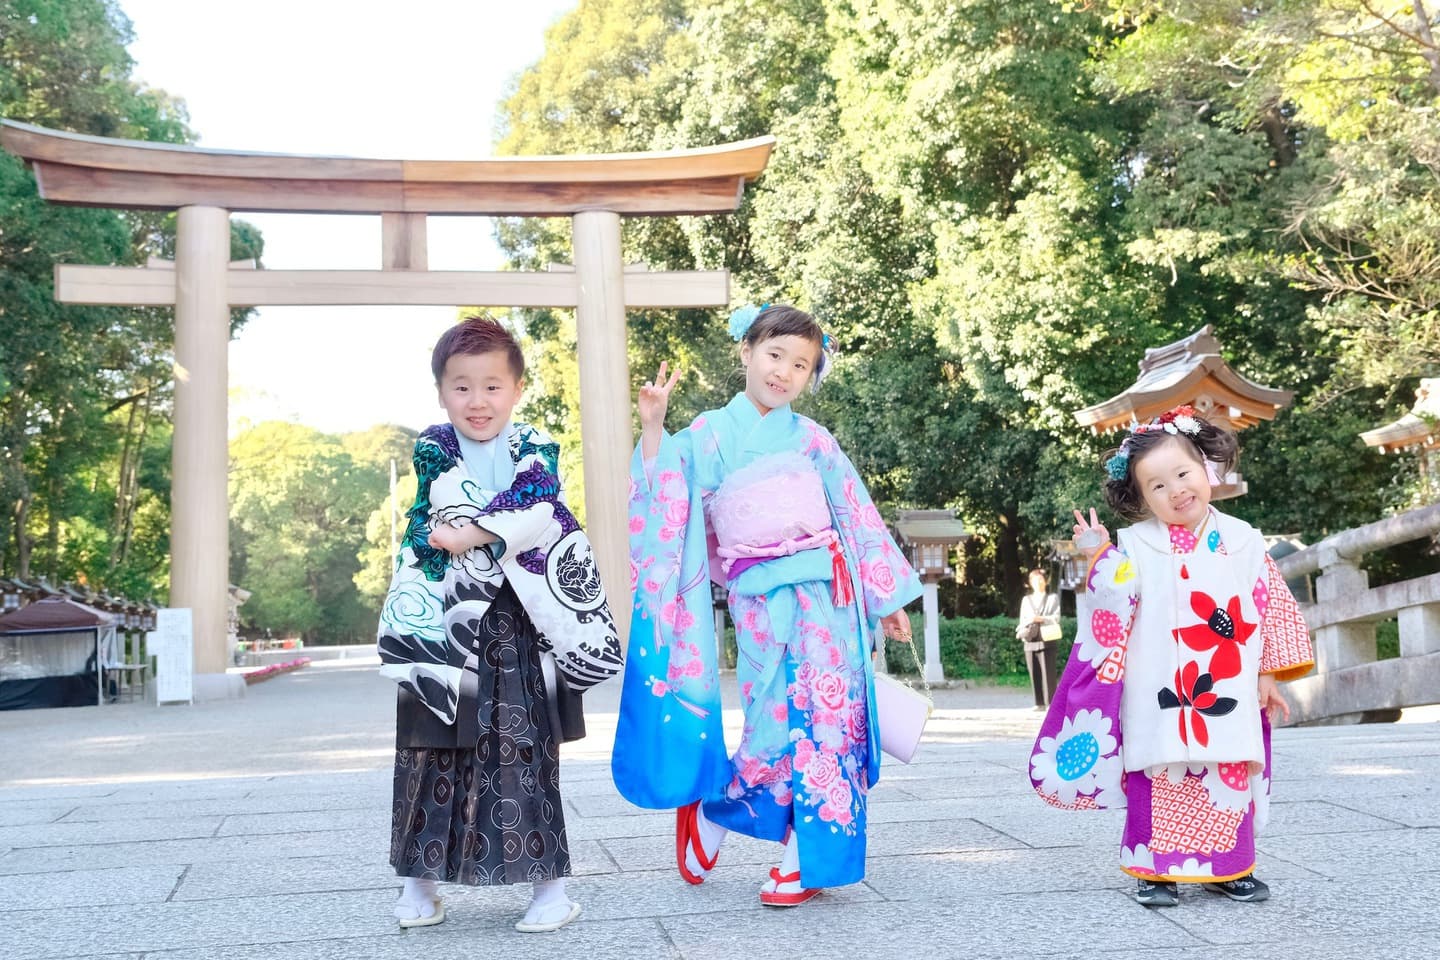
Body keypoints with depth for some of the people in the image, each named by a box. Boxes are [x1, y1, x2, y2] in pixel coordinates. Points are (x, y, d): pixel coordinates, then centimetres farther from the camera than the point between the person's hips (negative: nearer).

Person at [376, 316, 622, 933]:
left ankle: (547, 883, 7)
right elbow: (441, 513, -7)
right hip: (444, 623, 1)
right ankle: (421, 880, 19)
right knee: (431, 752, 6)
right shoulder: (432, 448, 7)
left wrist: (475, 533, -20)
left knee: (524, 750, 0)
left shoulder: (537, 449, 4)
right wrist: (507, 533, -13)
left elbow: (541, 515, -13)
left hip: (516, 626, -1)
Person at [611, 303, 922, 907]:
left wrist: (887, 597, 12)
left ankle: (807, 859, 7)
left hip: (821, 591, 1)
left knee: (822, 712, -4)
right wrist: (652, 427, -15)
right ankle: (710, 813, 21)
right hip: (758, 598, -1)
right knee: (777, 719, -6)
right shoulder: (710, 434, 7)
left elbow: (856, 513, 12)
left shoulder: (812, 438, 9)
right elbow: (664, 490, -3)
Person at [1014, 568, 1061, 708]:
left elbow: (1056, 618, 1)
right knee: (1034, 673, -1)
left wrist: (1040, 619, -14)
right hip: (1030, 641, 3)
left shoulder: (1052, 598, 13)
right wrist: (1029, 621, -8)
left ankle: (1051, 703, -9)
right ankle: (1039, 703, 4)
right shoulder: (1026, 600, 22)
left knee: (1048, 672, -10)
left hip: (1047, 640, -3)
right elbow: (1022, 620, 15)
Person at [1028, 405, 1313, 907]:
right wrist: (1100, 558, -20)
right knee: (1161, 781, -1)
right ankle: (1156, 870, 10)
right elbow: (1112, 606, -8)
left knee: (1232, 781, 8)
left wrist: (1267, 676, 7)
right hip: (1160, 698, -2)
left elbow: (1269, 609, 9)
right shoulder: (1135, 546, -1)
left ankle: (1229, 867, 23)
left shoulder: (1243, 542, 6)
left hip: (1229, 697, 2)